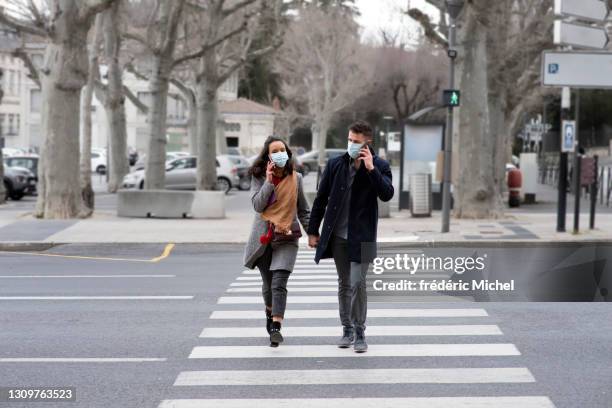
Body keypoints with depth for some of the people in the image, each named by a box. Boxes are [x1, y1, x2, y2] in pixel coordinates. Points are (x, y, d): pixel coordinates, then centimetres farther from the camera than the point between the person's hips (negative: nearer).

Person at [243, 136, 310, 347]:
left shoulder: (295, 178, 3)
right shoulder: (258, 178, 0)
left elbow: (303, 209, 13)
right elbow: (257, 205, -14)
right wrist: (269, 181, -17)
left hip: (286, 238, -1)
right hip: (264, 237, 1)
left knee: (279, 283, -16)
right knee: (268, 283, 14)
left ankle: (275, 328, -22)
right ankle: (270, 313, 42)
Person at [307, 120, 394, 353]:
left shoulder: (379, 166, -4)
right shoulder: (335, 164, 2)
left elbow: (387, 194, -19)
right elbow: (321, 199, 7)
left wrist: (370, 168, -25)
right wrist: (313, 231, 7)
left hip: (361, 237, -3)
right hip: (338, 236, 3)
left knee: (357, 283, -8)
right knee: (344, 284, 11)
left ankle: (359, 332, 4)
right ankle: (347, 329, 23)